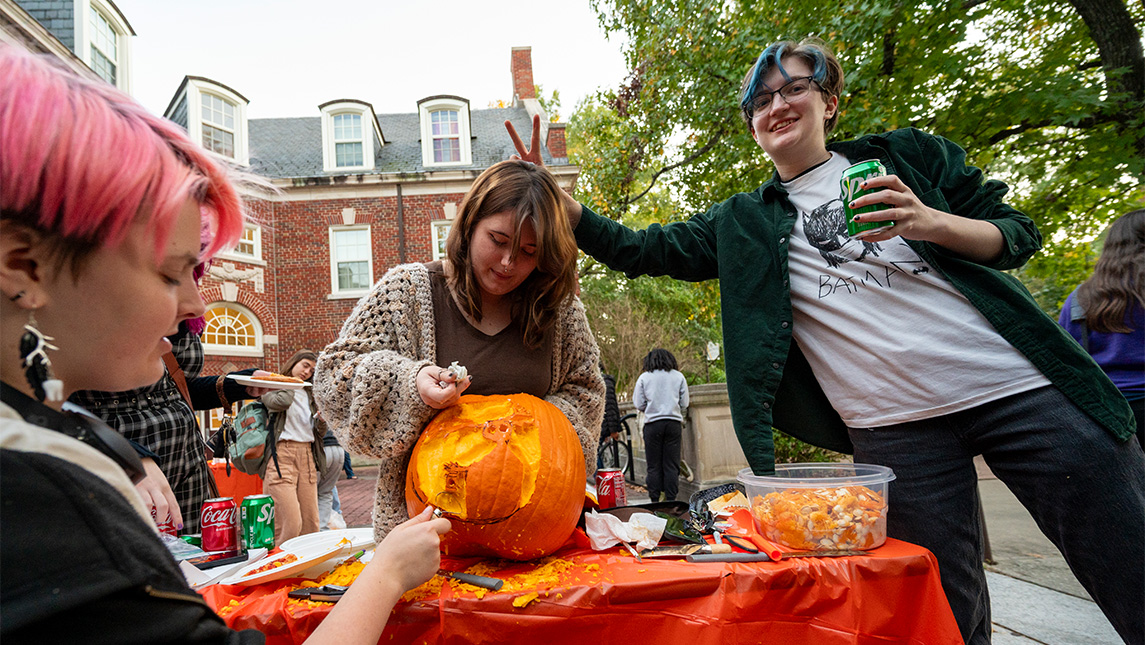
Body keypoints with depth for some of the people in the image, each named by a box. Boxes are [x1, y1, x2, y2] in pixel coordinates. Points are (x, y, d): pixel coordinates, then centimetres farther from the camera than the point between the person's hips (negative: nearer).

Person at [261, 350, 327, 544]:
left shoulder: (309, 395, 23)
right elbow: (279, 402, -17)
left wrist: (322, 420, -1)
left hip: (307, 455, 6)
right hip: (281, 455, -6)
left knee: (311, 525, 2)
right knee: (290, 524, -16)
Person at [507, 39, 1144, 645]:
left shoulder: (906, 153, 9)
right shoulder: (744, 224, 12)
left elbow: (1018, 235, 9)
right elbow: (637, 250, 8)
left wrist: (932, 223, -11)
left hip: (1020, 386, 0)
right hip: (894, 428, 1)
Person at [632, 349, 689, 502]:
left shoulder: (644, 377, 2)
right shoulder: (678, 376, 6)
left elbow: (639, 404, 2)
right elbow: (684, 404, 7)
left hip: (653, 424, -1)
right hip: (674, 423, 1)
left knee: (654, 466, 5)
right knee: (672, 465, 5)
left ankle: (655, 500, 7)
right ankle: (670, 501, 6)